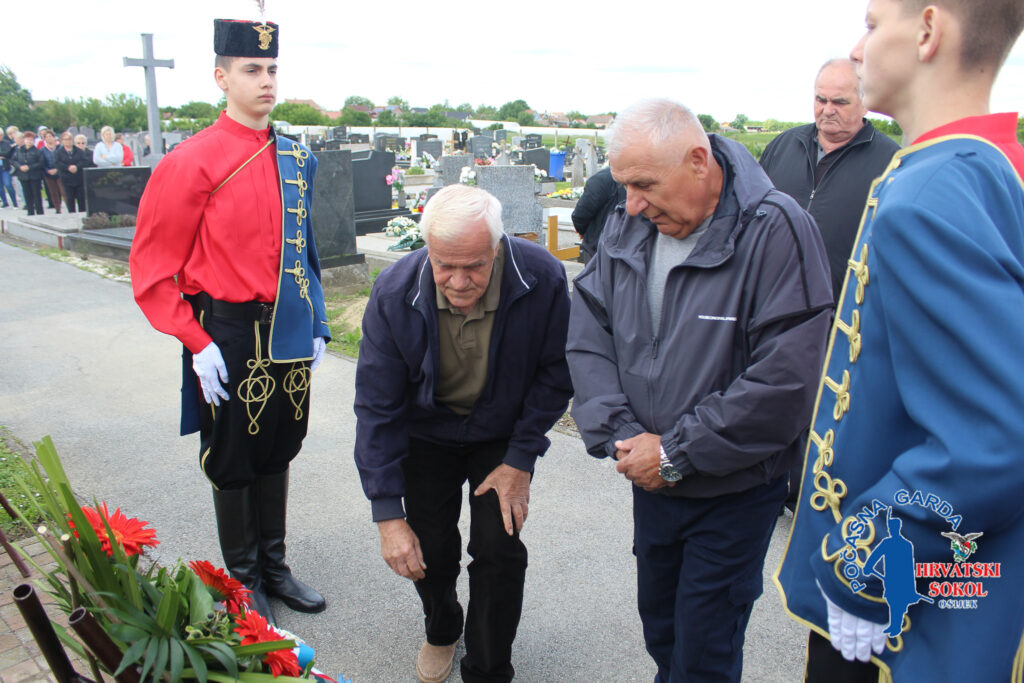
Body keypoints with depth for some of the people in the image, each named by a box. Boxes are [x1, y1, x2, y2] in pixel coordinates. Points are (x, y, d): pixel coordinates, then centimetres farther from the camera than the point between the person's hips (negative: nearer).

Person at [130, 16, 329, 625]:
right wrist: (196, 344, -15)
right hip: (231, 339, -5)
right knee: (233, 464, 10)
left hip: (290, 335, 6)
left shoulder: (296, 159, 7)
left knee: (277, 453, 17)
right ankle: (245, 582, 30)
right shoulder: (192, 163, -12)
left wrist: (317, 326, 10)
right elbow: (152, 269, -10)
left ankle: (275, 567, 35)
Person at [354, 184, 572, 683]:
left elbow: (554, 376, -13)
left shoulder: (542, 278, -28)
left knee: (498, 548, -9)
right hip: (426, 432, 1)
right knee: (429, 549, 1)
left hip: (504, 434, 0)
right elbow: (376, 407, -20)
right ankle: (441, 629, 37)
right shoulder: (393, 295, -26)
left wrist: (520, 460, -13)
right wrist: (388, 514, -20)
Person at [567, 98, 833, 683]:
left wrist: (676, 452, -20)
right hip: (651, 480, 5)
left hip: (734, 493, -5)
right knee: (659, 625, 24)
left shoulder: (774, 230, -21)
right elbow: (588, 333, -2)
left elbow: (787, 378, -25)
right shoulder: (628, 225, -3)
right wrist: (620, 434, -14)